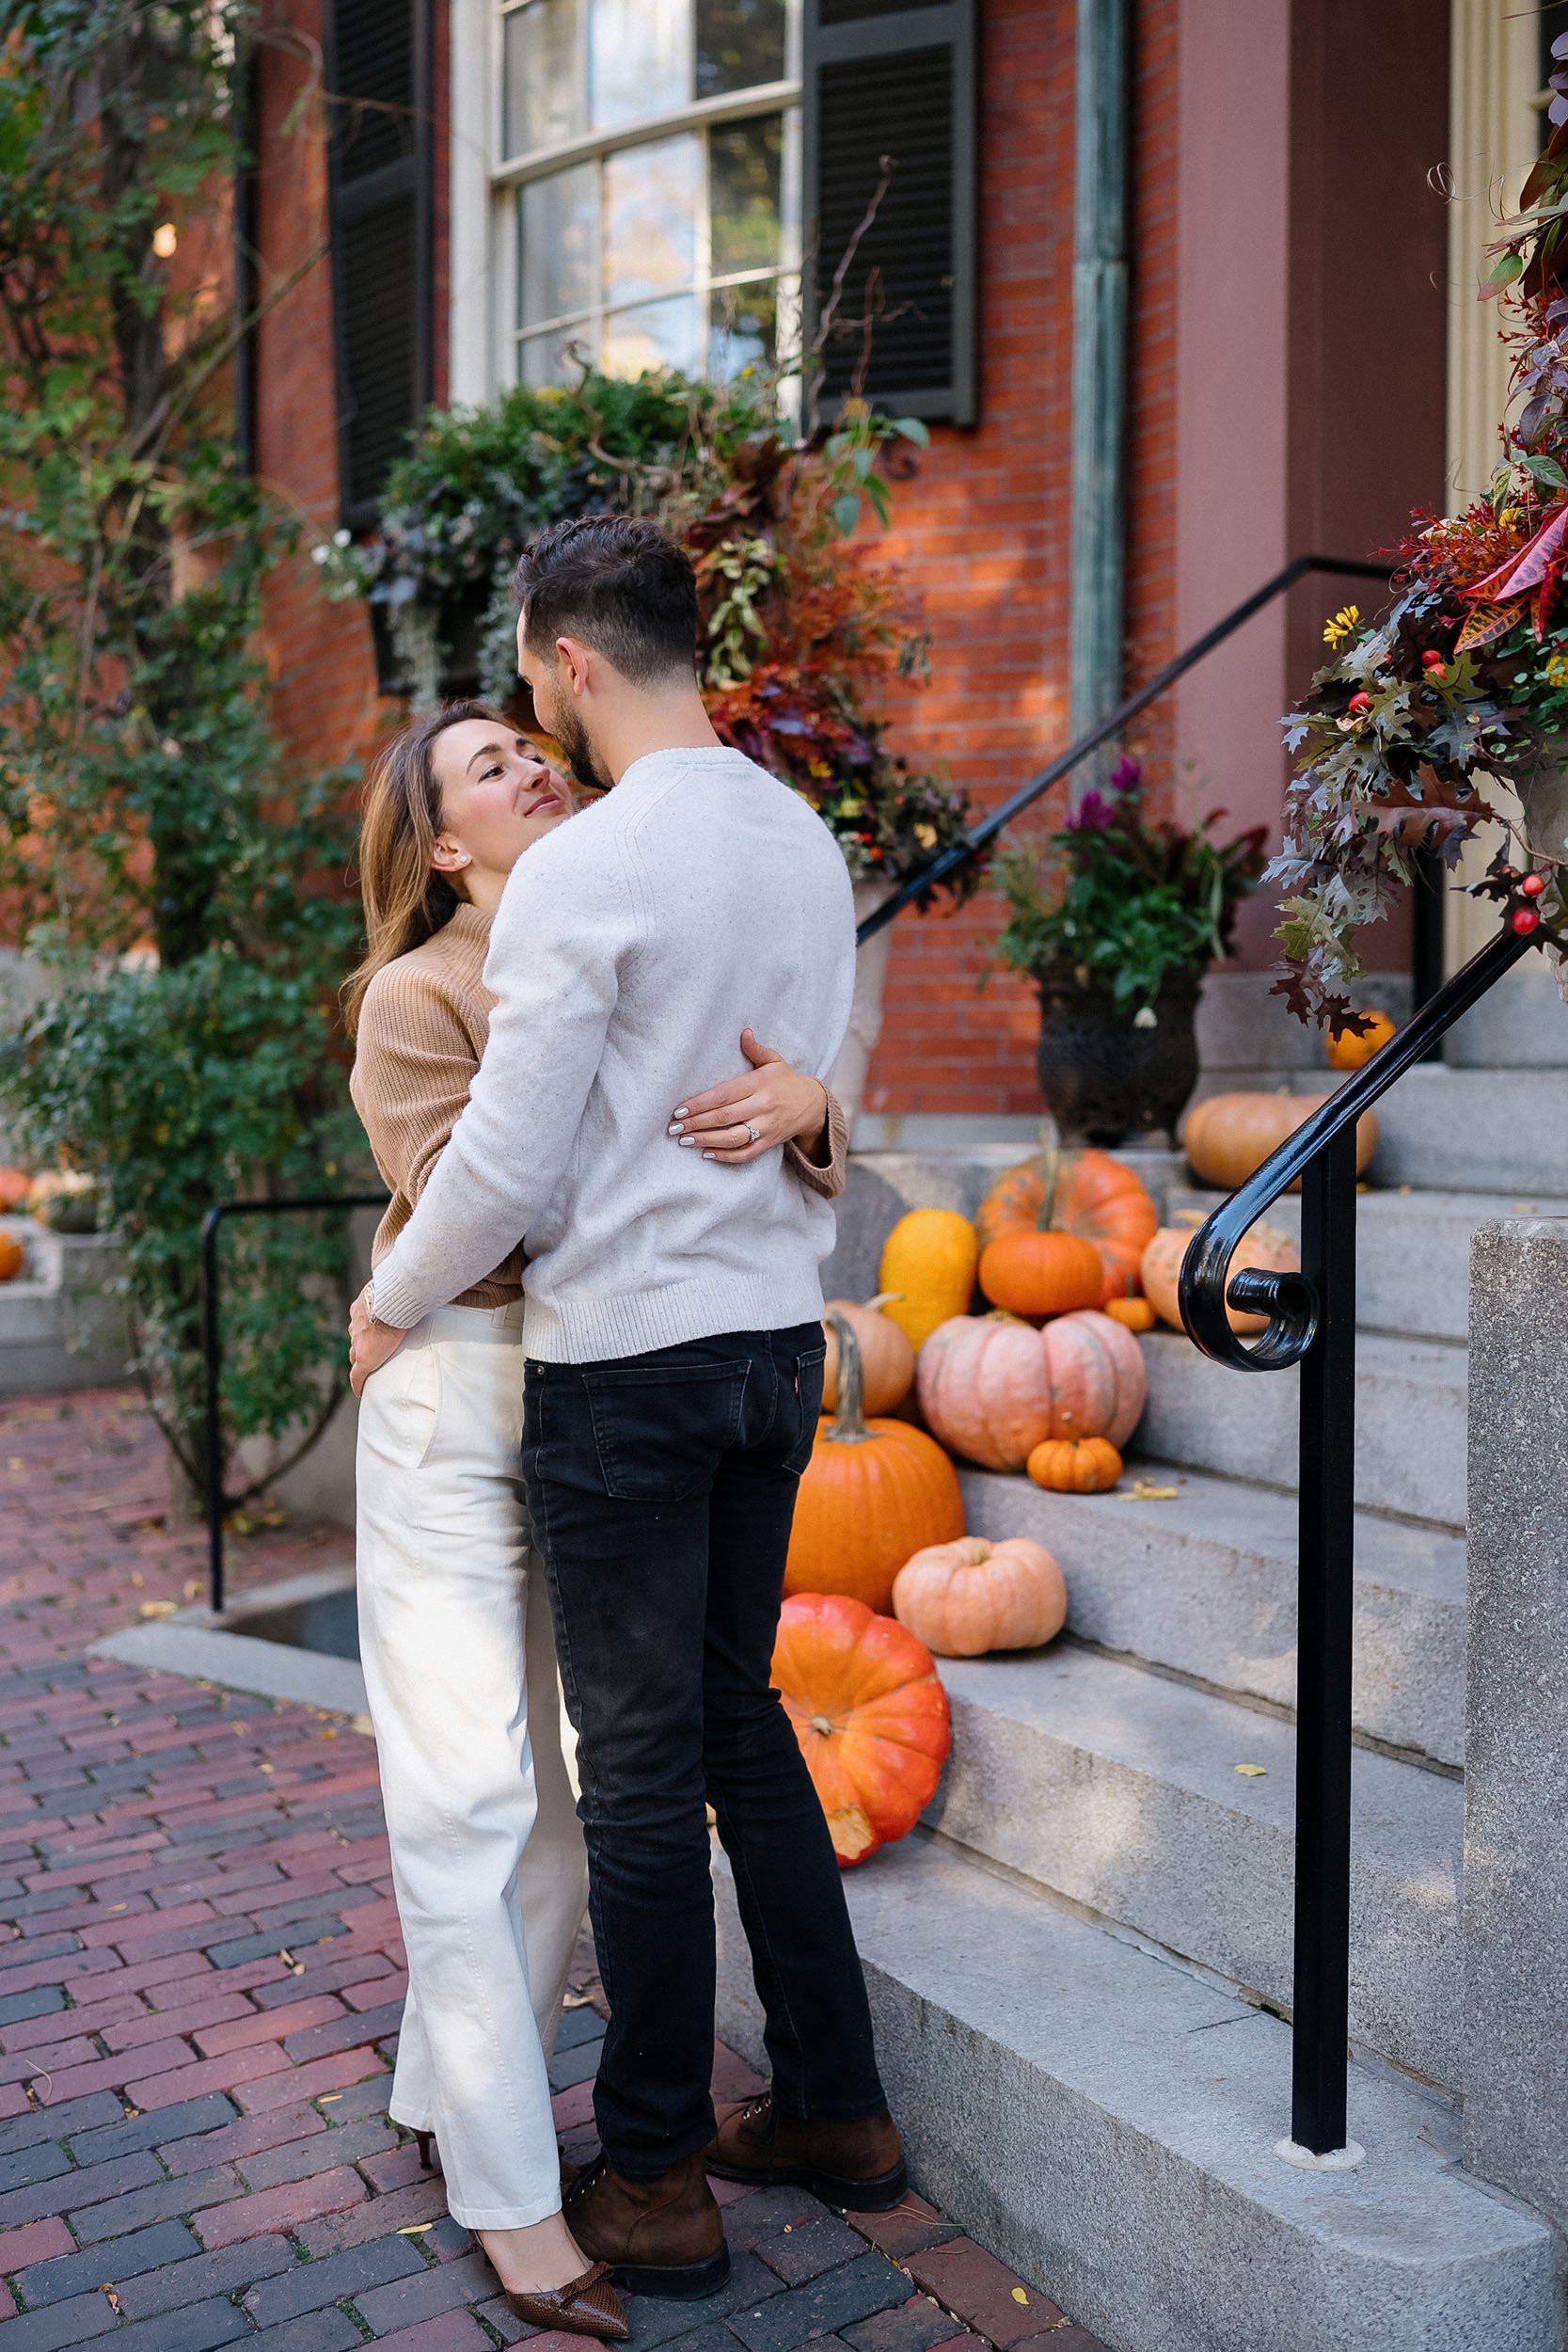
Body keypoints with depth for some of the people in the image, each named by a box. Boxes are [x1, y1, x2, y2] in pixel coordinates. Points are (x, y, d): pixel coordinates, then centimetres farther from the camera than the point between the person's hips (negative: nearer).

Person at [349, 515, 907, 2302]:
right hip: (780, 1332, 8)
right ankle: (834, 2105, 31)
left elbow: (507, 1165, -16)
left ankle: (653, 2182, 22)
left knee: (641, 1763, 5)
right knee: (742, 1713, 19)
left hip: (627, 1363, -7)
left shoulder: (583, 870, -16)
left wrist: (389, 1303, 1)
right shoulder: (807, 844, 8)